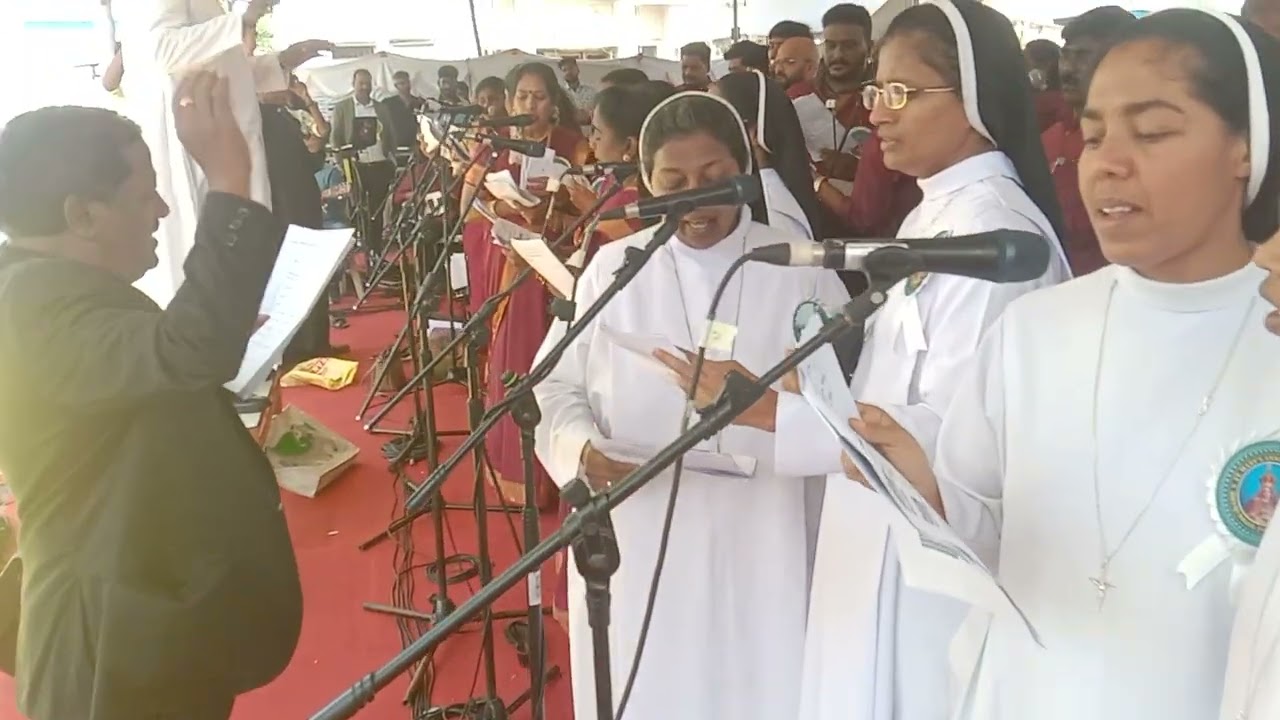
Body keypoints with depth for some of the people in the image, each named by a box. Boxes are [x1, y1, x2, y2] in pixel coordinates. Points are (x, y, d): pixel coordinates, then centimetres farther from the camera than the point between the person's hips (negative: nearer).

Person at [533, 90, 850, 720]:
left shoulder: (800, 270, 2)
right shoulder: (612, 268, 5)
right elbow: (559, 385, 5)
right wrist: (582, 447, -14)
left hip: (762, 545, 0)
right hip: (637, 545, 1)